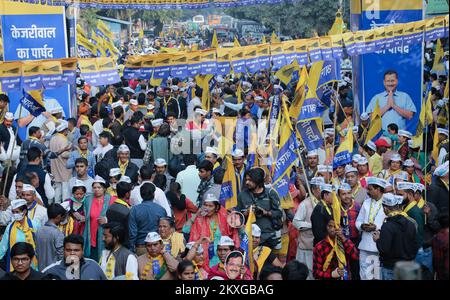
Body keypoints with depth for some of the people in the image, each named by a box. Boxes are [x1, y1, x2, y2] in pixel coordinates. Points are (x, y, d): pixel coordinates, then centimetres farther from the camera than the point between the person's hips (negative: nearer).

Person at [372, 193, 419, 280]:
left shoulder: (387, 226, -18)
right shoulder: (411, 223, 4)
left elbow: (384, 249, -22)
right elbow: (416, 246, 9)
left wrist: (377, 240, -4)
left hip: (391, 267, -6)